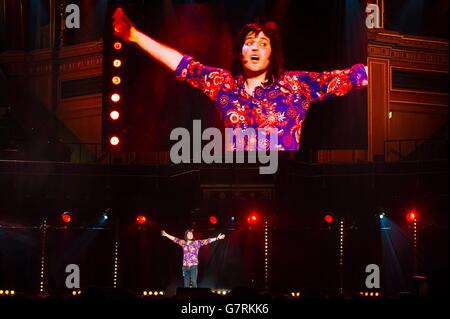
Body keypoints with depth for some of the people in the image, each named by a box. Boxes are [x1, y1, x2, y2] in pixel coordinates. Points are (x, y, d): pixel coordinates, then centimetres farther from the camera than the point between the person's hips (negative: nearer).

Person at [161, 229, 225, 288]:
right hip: (185, 266, 3)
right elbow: (175, 239, 16)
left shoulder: (197, 243, 1)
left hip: (193, 265, -3)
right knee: (186, 283, 6)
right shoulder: (183, 243, 10)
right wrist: (166, 234, 17)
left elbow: (207, 241, -4)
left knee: (194, 281, -11)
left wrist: (217, 238, -11)